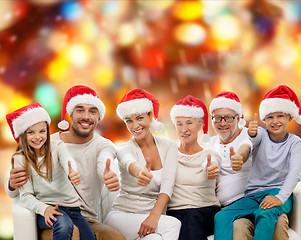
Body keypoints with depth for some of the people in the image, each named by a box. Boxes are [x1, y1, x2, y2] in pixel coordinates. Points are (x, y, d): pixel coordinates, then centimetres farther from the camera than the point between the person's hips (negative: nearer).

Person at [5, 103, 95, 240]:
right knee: (64, 224, -33)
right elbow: (26, 195, -7)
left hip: (71, 205, 3)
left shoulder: (57, 146, 1)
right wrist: (44, 208, -27)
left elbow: (67, 160, -23)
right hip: (46, 207, -3)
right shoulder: (20, 159, -2)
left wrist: (72, 172, -49)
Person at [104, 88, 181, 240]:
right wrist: (139, 172, -56)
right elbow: (129, 163, -30)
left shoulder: (169, 146, 5)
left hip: (155, 215, 2)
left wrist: (154, 216, -26)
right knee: (173, 225, -29)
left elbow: (167, 185, -9)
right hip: (122, 215, -2)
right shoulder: (125, 149, -3)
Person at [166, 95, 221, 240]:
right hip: (174, 211, 1)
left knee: (192, 218, -35)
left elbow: (207, 165, -16)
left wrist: (210, 168, -42)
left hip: (207, 211, 0)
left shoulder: (211, 155, 9)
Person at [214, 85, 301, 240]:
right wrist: (252, 133, -47)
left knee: (265, 215, -37)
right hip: (253, 194, 3)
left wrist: (280, 198, -29)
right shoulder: (262, 134, 6)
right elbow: (255, 139, -20)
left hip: (278, 191, -3)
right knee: (221, 217, -21)